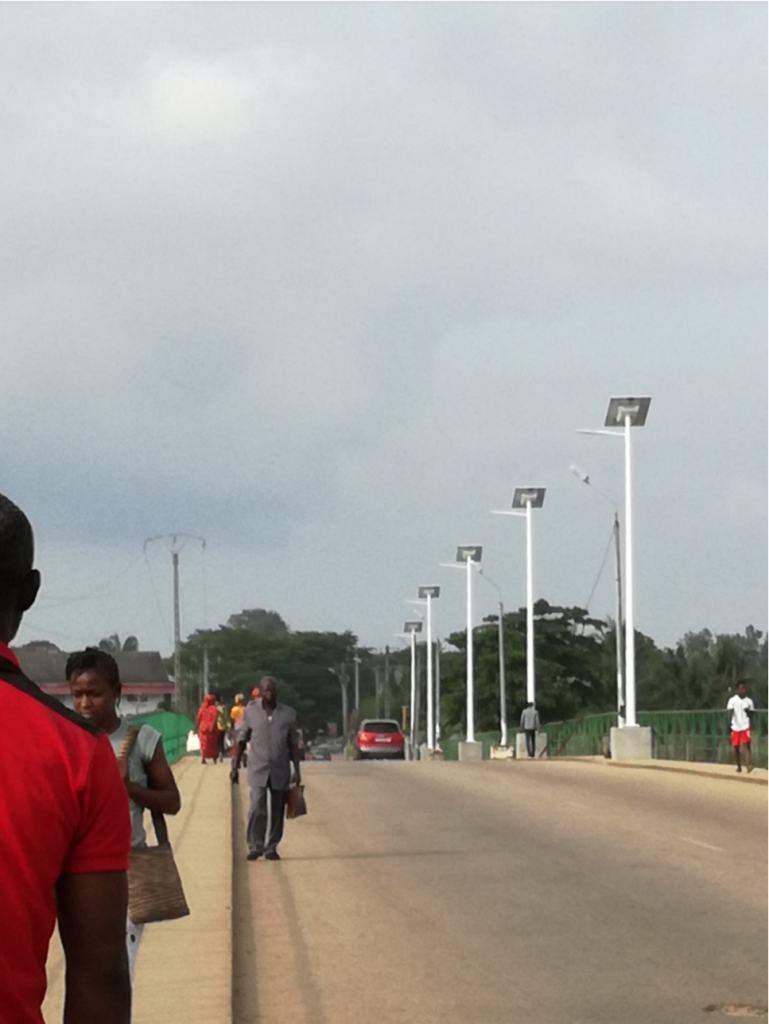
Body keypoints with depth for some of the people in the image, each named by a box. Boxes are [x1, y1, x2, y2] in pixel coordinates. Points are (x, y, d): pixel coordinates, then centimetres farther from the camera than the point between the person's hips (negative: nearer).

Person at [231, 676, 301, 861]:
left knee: (277, 811, 6)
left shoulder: (289, 714, 2)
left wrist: (296, 770, 2)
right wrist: (235, 766, 2)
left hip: (280, 770, 2)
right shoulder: (250, 711, -1)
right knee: (257, 808, -13)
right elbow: (240, 740, 4)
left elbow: (293, 745, 6)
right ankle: (255, 846, -4)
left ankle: (271, 848, 15)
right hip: (258, 769, -2)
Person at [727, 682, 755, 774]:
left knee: (746, 746, -13)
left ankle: (748, 765, -21)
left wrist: (748, 711, -13)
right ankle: (739, 766, 22)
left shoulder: (749, 701, 8)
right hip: (735, 726, 0)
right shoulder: (732, 700, 2)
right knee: (736, 747, 7)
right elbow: (730, 712, -7)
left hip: (745, 726, 0)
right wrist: (729, 723, -22)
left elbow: (751, 715, 11)